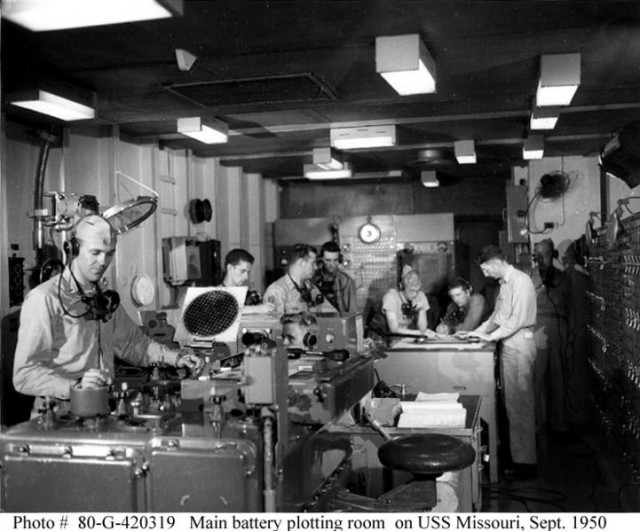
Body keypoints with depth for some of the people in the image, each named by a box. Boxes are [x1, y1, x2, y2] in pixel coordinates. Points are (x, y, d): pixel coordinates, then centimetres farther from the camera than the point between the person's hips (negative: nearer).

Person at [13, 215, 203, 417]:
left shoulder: (105, 299, 15)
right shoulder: (44, 299, -10)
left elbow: (132, 342, 28)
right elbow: (24, 375, -14)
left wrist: (176, 358, 15)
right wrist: (75, 385, -28)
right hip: (61, 416, -7)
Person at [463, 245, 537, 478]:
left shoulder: (520, 281, -13)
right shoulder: (505, 283, 16)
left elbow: (518, 319, -19)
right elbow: (498, 316, 22)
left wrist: (490, 336, -12)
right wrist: (476, 332, 14)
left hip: (519, 346, -9)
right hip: (509, 345, 9)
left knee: (519, 402, -5)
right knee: (511, 401, 11)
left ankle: (525, 461, 1)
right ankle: (516, 453, 19)